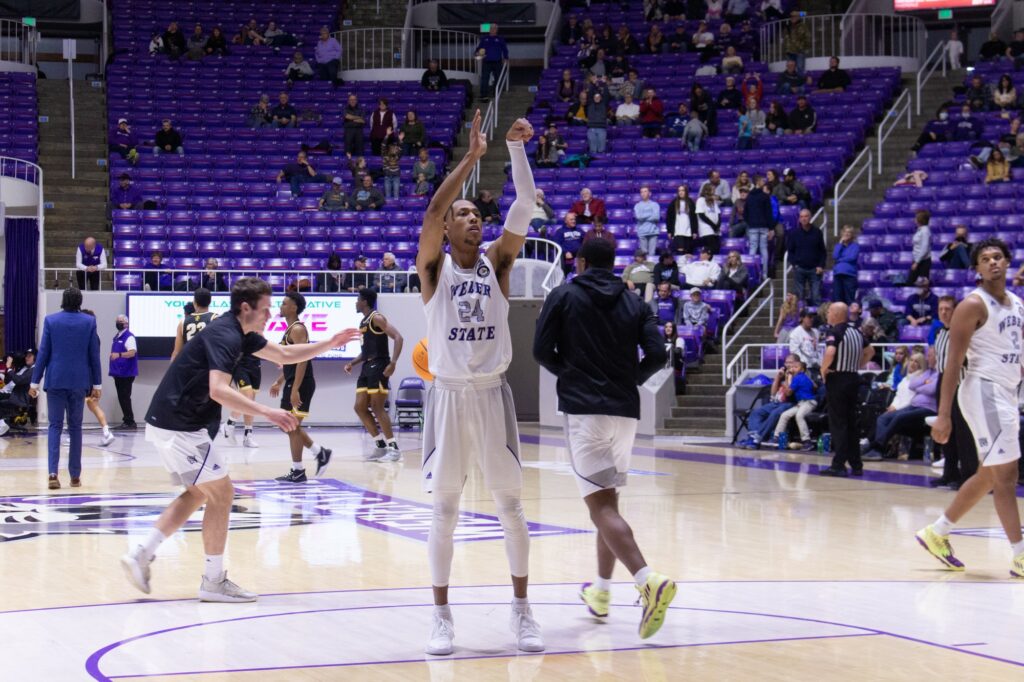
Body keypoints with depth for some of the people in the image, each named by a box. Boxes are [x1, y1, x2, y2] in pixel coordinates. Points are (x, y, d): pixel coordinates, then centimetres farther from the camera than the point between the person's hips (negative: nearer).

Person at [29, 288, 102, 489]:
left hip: (55, 380, 0)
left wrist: (35, 381, 4)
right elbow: (94, 355, 1)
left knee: (55, 426, 4)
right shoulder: (89, 322, -2)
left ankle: (53, 472, -12)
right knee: (75, 427, 10)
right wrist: (96, 384, 9)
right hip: (78, 381, 1)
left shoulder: (51, 320, -3)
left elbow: (43, 352, -2)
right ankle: (75, 475, 11)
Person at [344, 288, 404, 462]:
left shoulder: (376, 318, -10)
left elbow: (398, 337, -20)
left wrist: (393, 362, -29)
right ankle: (381, 445, 12)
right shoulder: (363, 322, 18)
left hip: (378, 366, -10)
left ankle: (394, 448, -6)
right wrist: (352, 362, 14)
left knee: (377, 407, -10)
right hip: (367, 366, 10)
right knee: (360, 407, 6)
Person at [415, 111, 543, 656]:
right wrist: (472, 155, -20)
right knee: (445, 510, 3)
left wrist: (516, 148, -17)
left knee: (510, 505, 4)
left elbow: (524, 207, -7)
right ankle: (441, 616, 11)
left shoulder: (497, 263, 5)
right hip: (448, 396, -2)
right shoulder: (435, 267, -1)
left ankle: (522, 611, 13)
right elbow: (431, 211, -18)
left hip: (492, 394, 2)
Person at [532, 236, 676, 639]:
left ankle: (649, 581, -32)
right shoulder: (633, 304, 10)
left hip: (583, 408, -5)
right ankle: (601, 593, 27)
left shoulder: (564, 296, 2)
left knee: (600, 504, -11)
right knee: (608, 498, 19)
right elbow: (657, 355, 0)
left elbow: (542, 351, -2)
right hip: (625, 410, 5)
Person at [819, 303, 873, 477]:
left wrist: (823, 370, -14)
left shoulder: (834, 332, -12)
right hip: (853, 378, 7)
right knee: (851, 423, 13)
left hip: (837, 379, -7)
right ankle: (856, 465, 14)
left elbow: (830, 353, -29)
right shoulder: (856, 332, 12)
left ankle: (839, 465, -6)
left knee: (838, 424, -4)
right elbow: (870, 351, 24)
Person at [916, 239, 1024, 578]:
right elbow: (954, 361, -14)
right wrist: (943, 414, -20)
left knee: (989, 475, 14)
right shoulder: (973, 305, -11)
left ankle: (937, 533, 26)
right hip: (983, 390, -9)